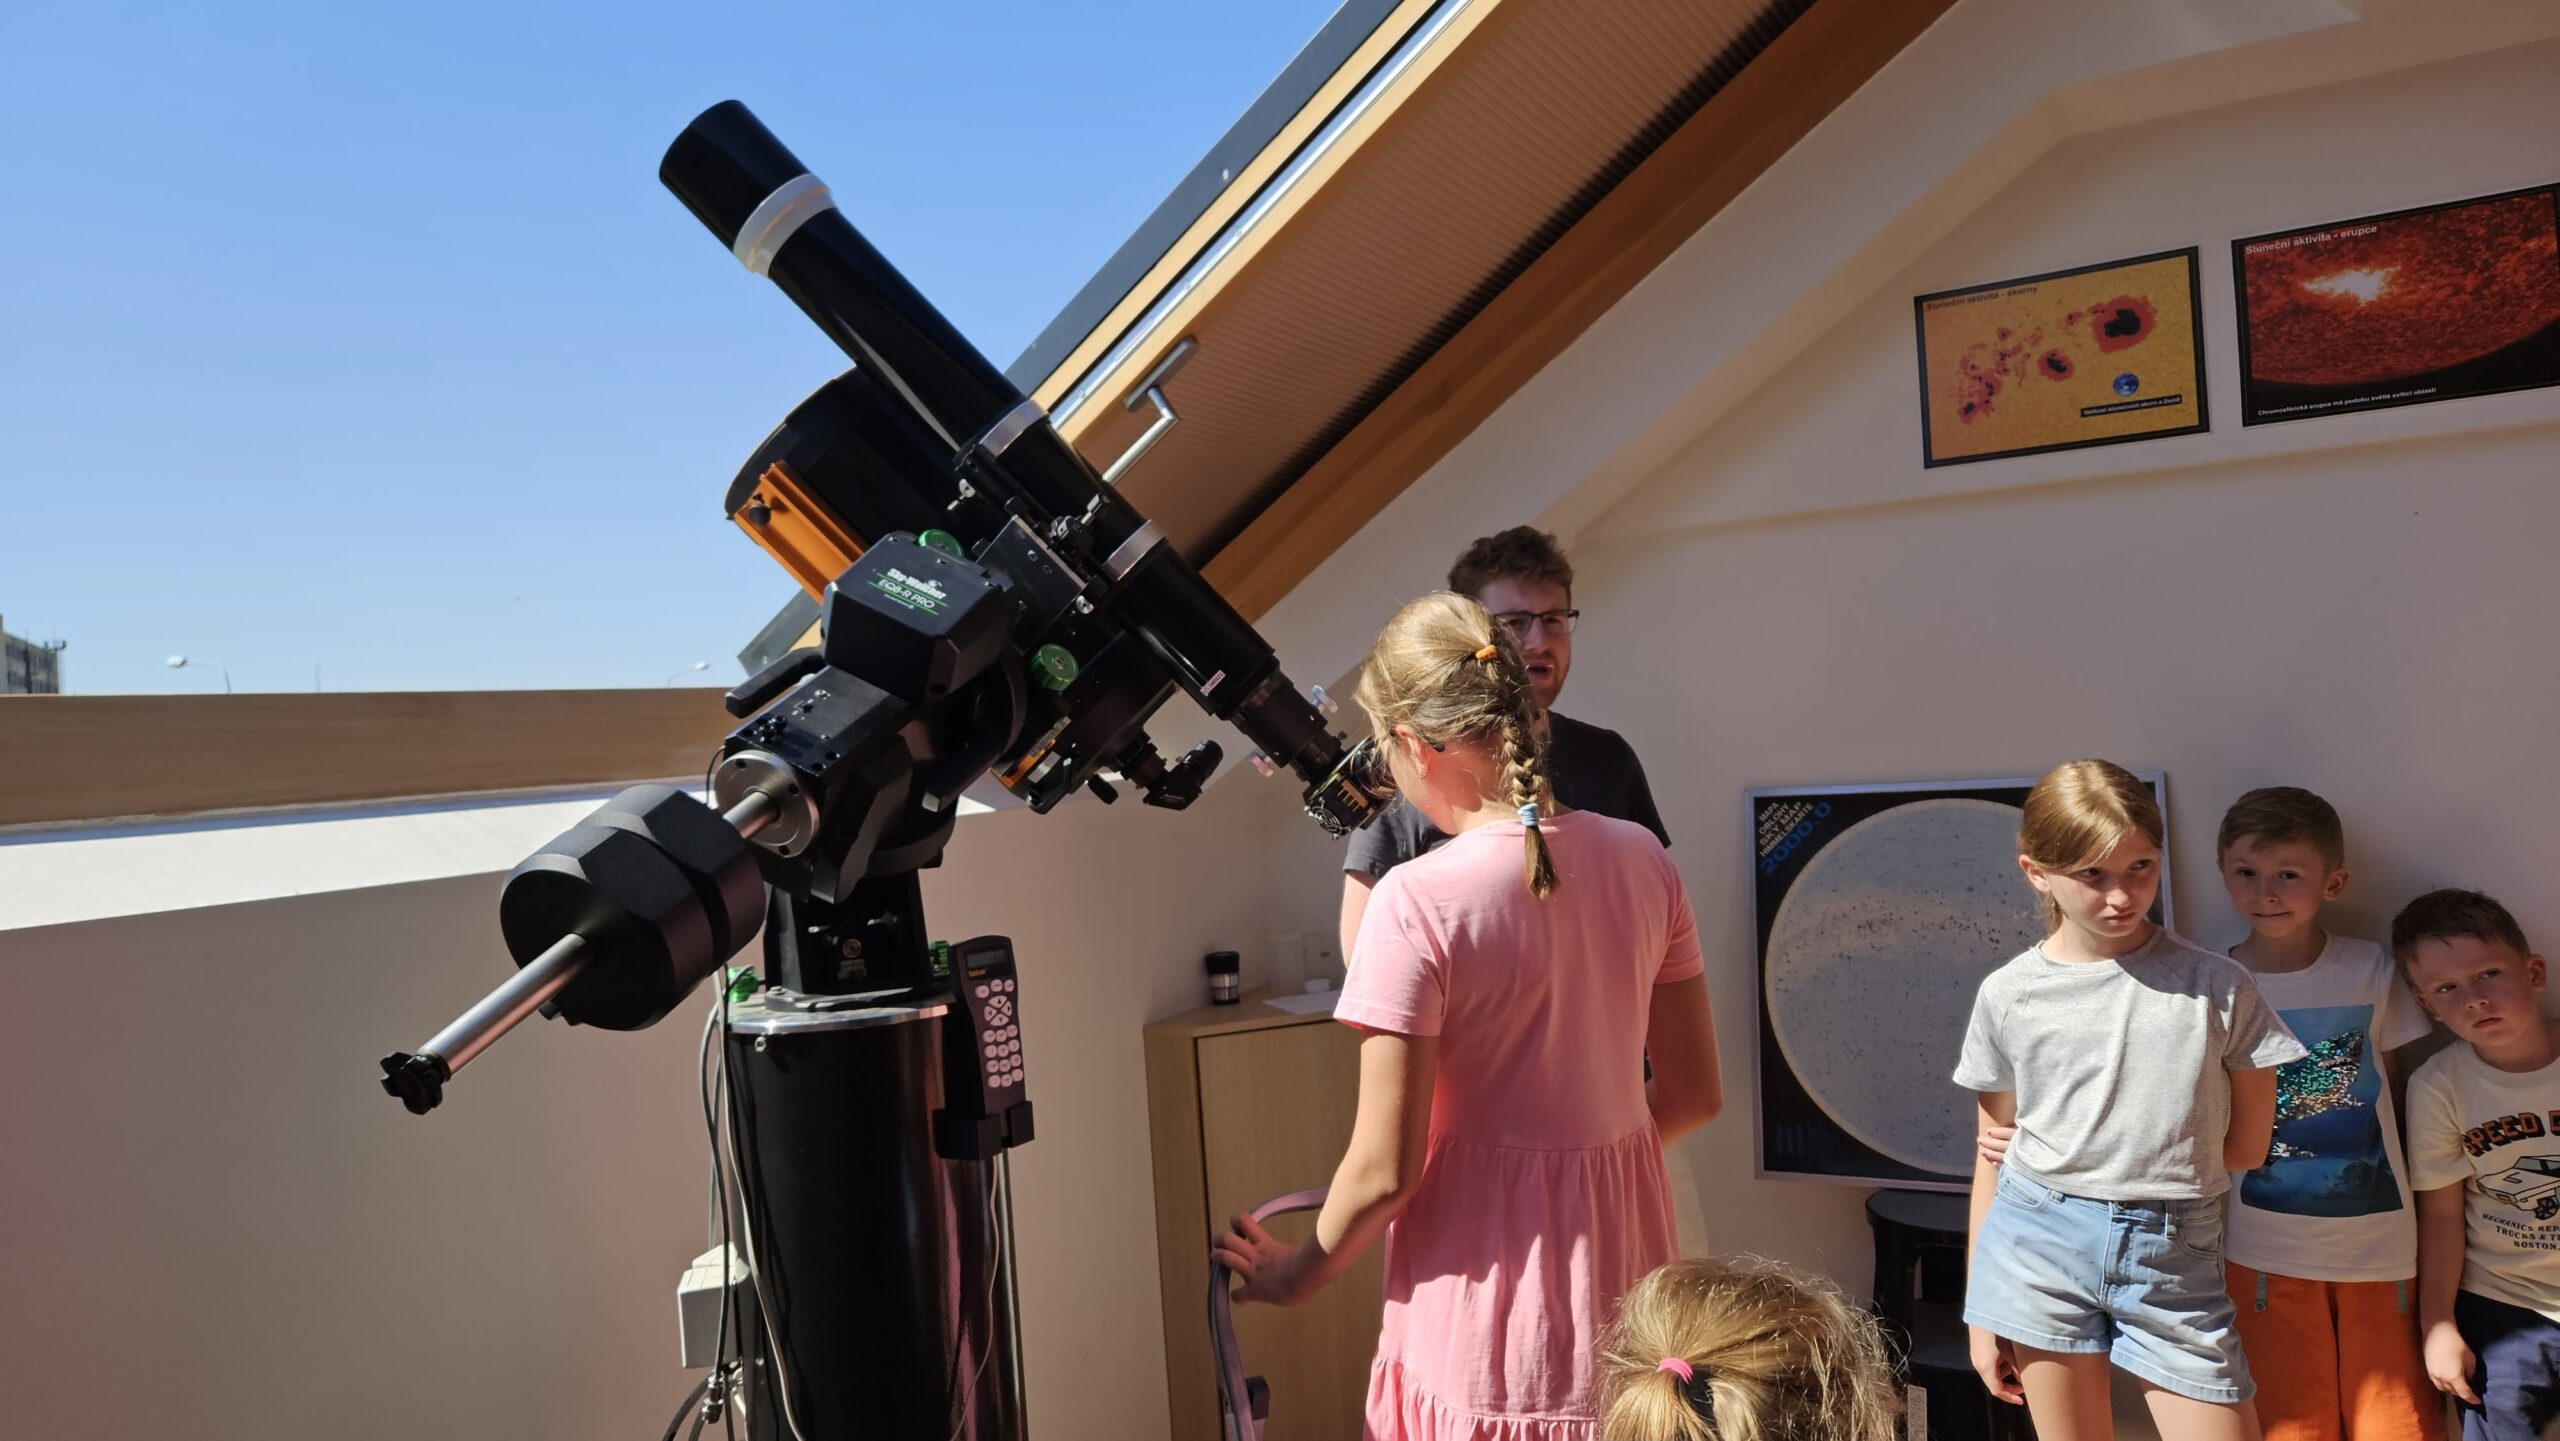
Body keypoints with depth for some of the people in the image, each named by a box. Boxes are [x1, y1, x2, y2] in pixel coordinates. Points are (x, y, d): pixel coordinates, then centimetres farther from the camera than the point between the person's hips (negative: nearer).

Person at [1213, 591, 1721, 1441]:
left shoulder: (1419, 903, -20)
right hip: (1625, 1267, 5)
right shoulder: (1640, 860, -4)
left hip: (1488, 1301, -5)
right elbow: (1695, 1094, 5)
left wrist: (1300, 1275, 2)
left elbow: (1383, 1171, -16)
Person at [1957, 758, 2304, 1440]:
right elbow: (1994, 1153, 6)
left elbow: (2247, 1146, 4)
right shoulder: (2008, 995, -1)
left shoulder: (2220, 987, -4)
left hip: (2173, 1254, 0)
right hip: (2038, 1242, 1)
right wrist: (1980, 1311, 8)